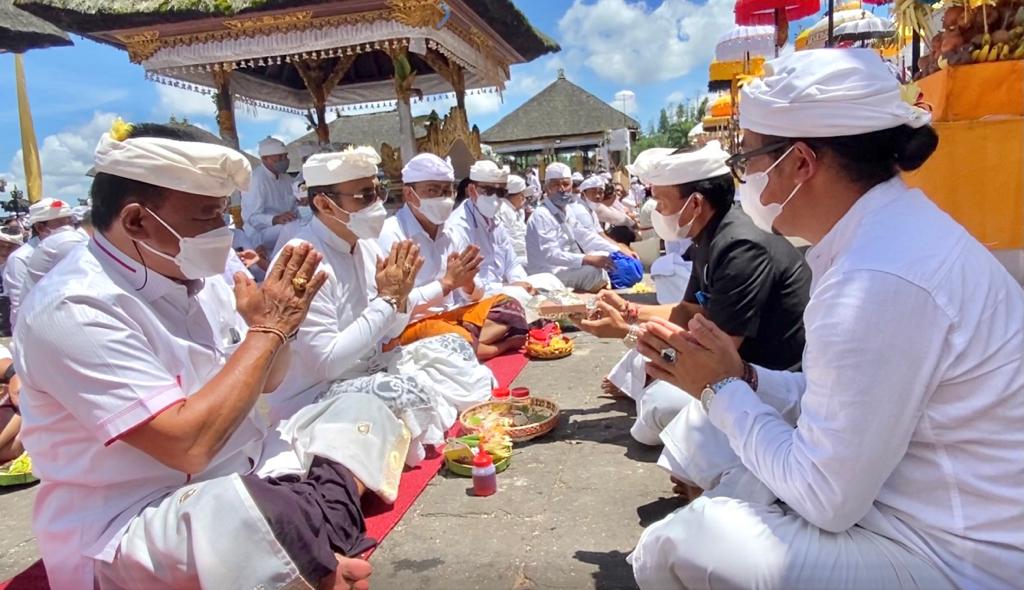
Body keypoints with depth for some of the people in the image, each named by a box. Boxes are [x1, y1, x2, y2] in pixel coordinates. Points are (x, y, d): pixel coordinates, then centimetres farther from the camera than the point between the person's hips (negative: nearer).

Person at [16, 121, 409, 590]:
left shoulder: (190, 272, 3)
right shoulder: (75, 311, -20)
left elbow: (262, 382, 14)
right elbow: (187, 444, -28)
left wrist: (279, 322, -8)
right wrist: (267, 329, -20)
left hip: (233, 473, 9)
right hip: (132, 528, -8)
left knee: (362, 413, 4)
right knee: (284, 518, -37)